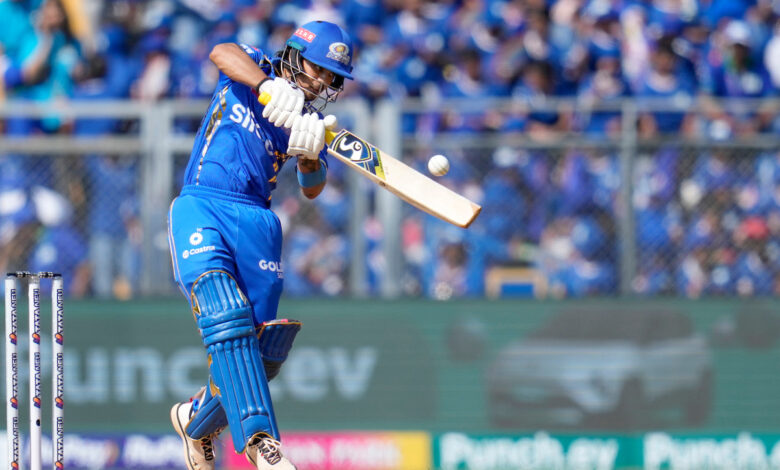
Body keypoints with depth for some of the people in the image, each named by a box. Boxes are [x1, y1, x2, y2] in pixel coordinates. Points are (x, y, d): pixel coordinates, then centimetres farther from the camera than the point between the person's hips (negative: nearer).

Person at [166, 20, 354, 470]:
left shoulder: (311, 119, 12)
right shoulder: (254, 70, 4)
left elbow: (312, 189, 2)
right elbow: (222, 53, -20)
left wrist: (309, 155, -22)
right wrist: (268, 84, -39)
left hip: (258, 225, 5)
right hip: (201, 210, -5)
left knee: (260, 355, 0)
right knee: (225, 317, -26)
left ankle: (198, 421, 28)